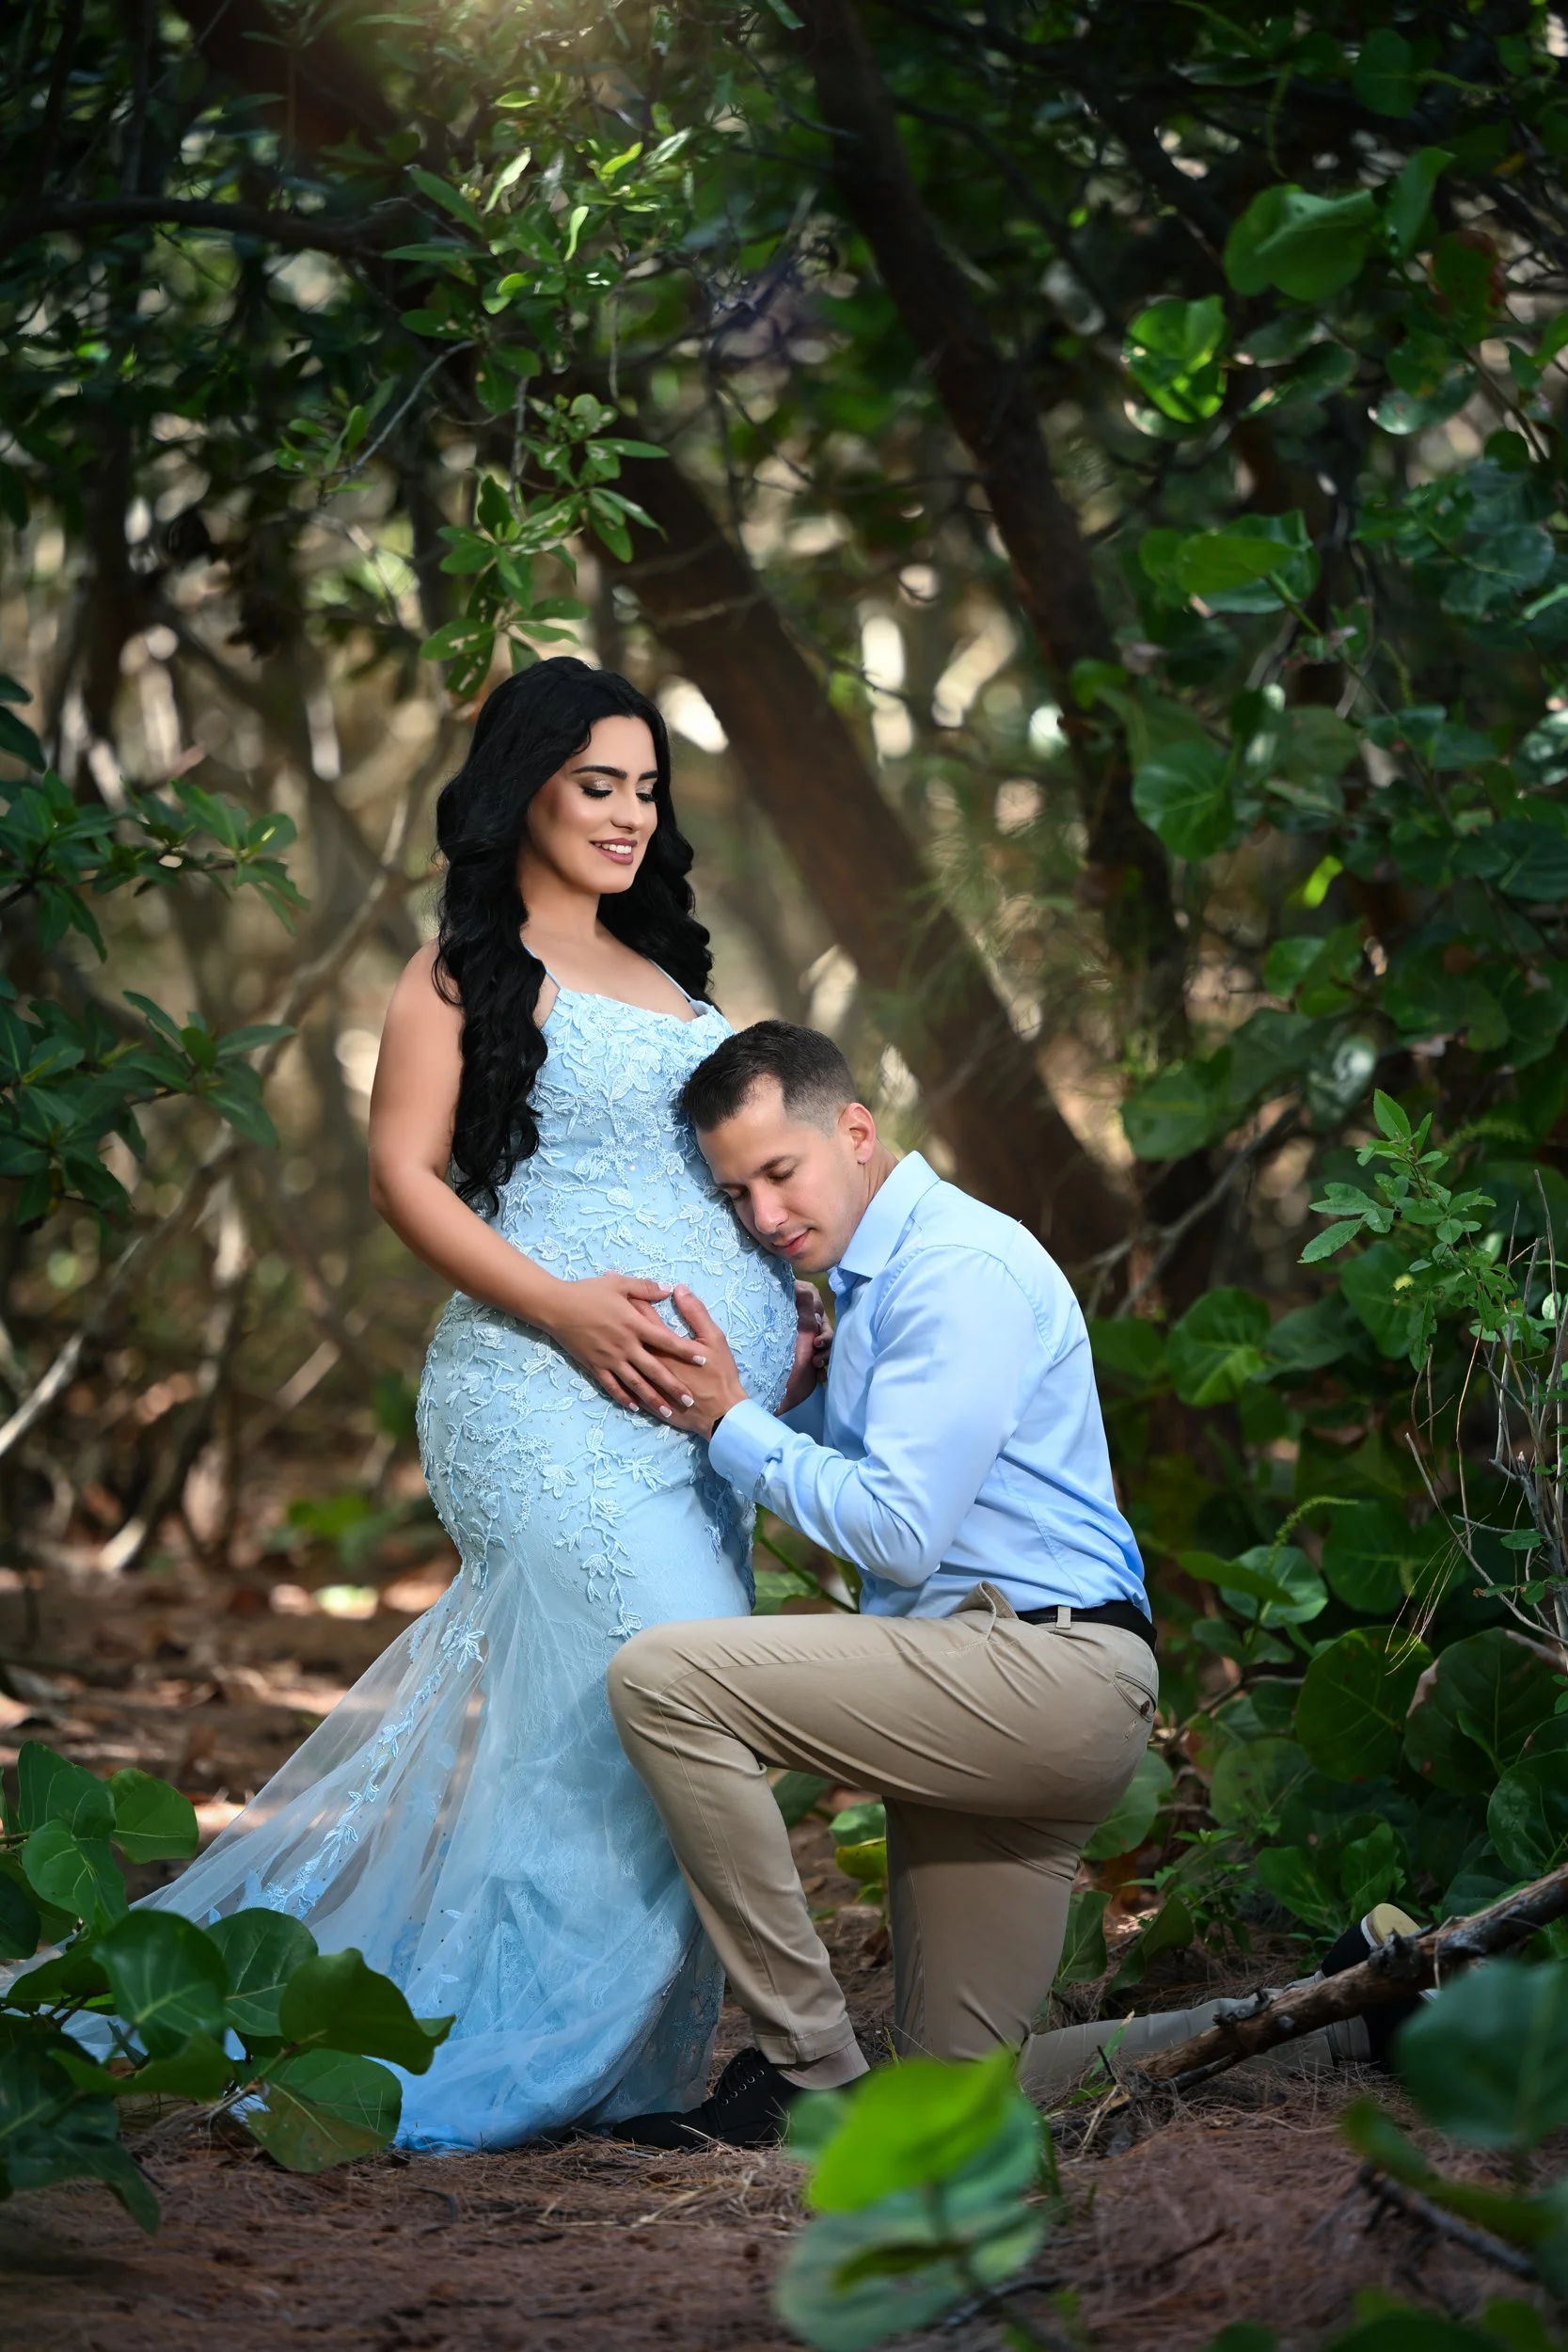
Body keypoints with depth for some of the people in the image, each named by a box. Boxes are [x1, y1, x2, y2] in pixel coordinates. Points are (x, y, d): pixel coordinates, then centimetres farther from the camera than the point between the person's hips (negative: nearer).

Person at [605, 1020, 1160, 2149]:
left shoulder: (961, 1271, -12)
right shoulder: (878, 1279, 20)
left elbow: (899, 1532, -19)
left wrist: (732, 1420, -9)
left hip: (1044, 1667, -10)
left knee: (662, 1676, -22)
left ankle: (809, 2065, -18)